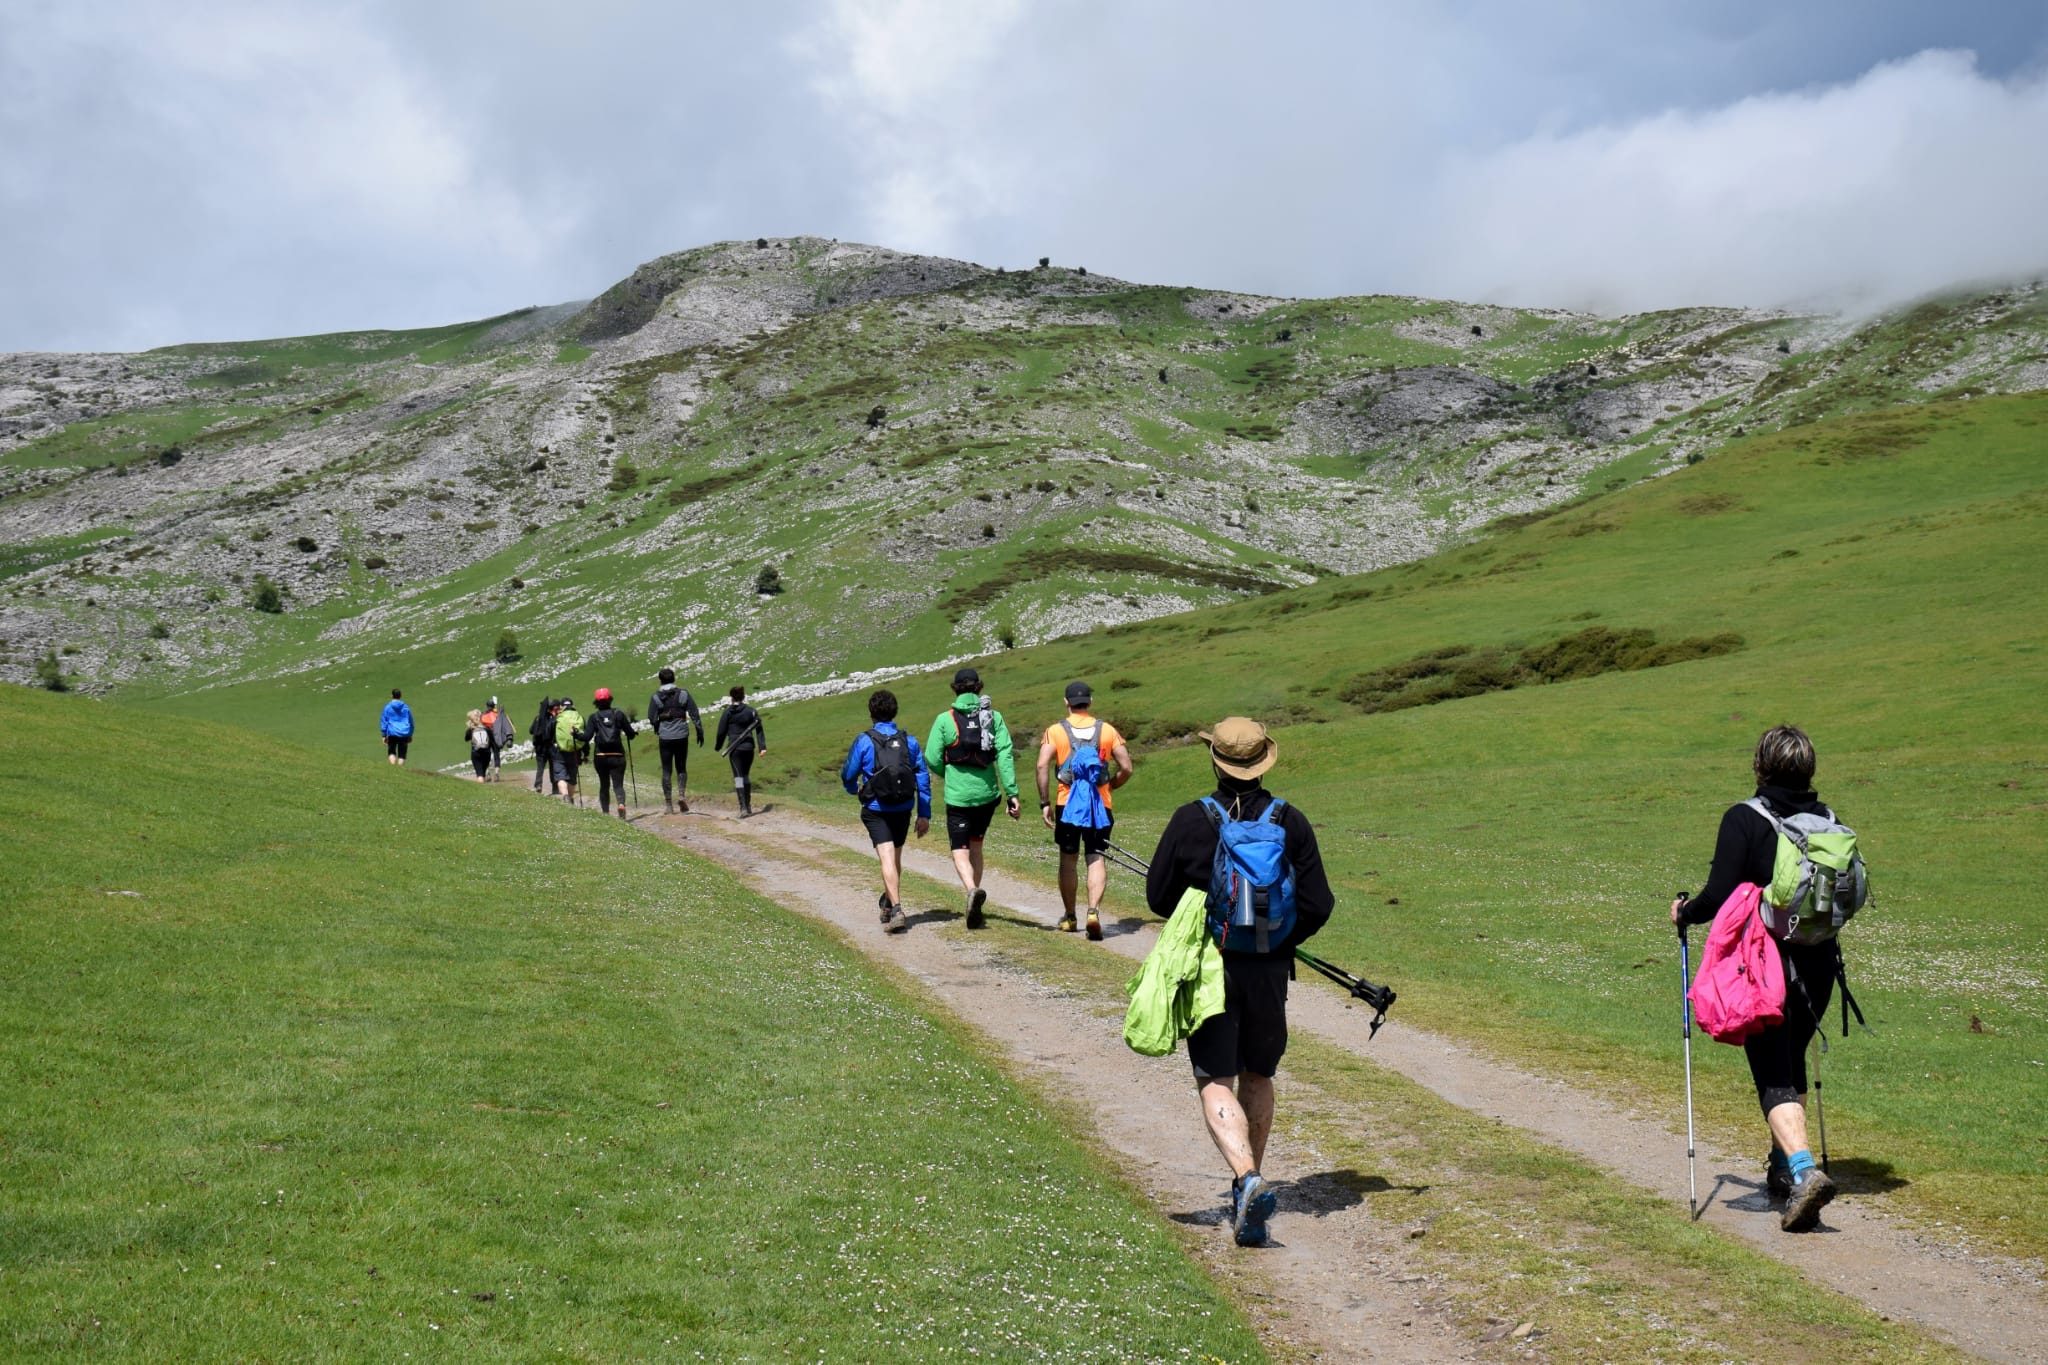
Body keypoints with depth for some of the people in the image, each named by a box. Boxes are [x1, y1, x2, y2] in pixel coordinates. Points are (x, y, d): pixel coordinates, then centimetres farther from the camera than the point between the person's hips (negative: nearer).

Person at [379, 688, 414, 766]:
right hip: (404, 734, 1)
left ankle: (393, 767, -10)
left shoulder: (387, 707, 0)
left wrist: (384, 735, 5)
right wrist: (410, 735, 23)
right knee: (402, 755, 5)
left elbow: (383, 722, 0)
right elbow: (411, 722, 14)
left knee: (391, 753, 12)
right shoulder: (406, 707, 7)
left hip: (392, 734, -1)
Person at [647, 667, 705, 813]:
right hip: (682, 736, 1)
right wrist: (700, 733, 2)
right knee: (681, 768, 13)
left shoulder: (656, 697, -3)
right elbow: (694, 715, -3)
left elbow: (652, 719, -3)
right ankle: (682, 795, -9)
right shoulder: (683, 694, -2)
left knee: (666, 770, 7)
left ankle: (668, 803, 6)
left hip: (665, 737, -1)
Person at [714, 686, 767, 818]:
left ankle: (743, 808, -16)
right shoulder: (751, 711, 5)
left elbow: (722, 731, 0)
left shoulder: (727, 712, -2)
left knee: (738, 777, -4)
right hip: (749, 747, 3)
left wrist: (717, 747, 14)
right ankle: (748, 806, 23)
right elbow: (759, 729, -1)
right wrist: (762, 746, -4)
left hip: (734, 748, -3)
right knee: (746, 775, 19)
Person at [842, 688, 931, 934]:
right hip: (903, 810, 4)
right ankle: (889, 902, 38)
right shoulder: (909, 740, 3)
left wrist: (853, 789, 25)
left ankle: (896, 911, -25)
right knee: (895, 858, 21)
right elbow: (923, 777, 2)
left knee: (887, 858, -11)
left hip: (876, 810, -4)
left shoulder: (864, 741, -6)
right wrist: (924, 814, 6)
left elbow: (848, 776, 1)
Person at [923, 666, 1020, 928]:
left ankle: (972, 889, -29)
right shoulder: (994, 716, 1)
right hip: (988, 794, 3)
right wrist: (1012, 793, -9)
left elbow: (932, 759, -4)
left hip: (958, 796, -3)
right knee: (976, 847, 20)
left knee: (960, 852, 0)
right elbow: (1005, 754, -7)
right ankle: (975, 908, 24)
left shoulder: (944, 719, -4)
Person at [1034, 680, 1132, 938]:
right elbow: (1126, 768, 1)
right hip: (1100, 806, 0)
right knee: (1096, 859, 0)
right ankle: (1094, 910, -21)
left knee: (1068, 859, 14)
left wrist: (1044, 802, -6)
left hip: (1067, 804, 0)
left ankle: (1069, 917, 24)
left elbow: (1042, 765, -11)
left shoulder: (1055, 731, 0)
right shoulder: (1107, 730, 4)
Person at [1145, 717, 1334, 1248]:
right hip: (1270, 970, 3)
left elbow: (1158, 897, -2)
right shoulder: (1291, 822, -4)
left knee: (1216, 1083, -1)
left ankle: (1247, 1178, -22)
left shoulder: (1191, 821, -10)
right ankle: (1251, 1181, 30)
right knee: (1258, 1077, 20)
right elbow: (1318, 906, -3)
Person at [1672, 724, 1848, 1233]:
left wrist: (1685, 912, 4)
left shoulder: (1743, 820, -12)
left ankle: (1804, 1170, -25)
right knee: (1792, 1064, 23)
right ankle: (1784, 1169, 31)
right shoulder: (1829, 821, 4)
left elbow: (1719, 895, -16)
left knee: (1774, 1079, -5)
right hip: (1818, 966, 6)